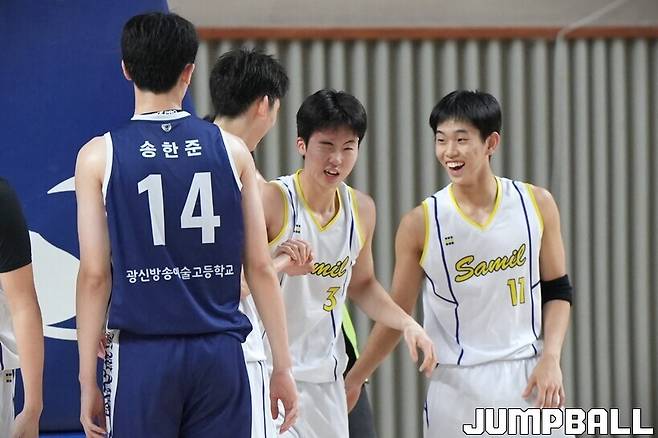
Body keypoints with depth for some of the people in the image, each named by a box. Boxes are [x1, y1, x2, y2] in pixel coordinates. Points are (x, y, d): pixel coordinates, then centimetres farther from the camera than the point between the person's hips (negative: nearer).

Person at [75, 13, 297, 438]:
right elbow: (260, 267, 3)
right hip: (220, 354, 2)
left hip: (142, 355, -2)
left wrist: (88, 380, 1)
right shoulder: (232, 151, 4)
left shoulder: (99, 156, -1)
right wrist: (283, 366, 9)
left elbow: (95, 275, -3)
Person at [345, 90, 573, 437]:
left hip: (527, 379, 1)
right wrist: (352, 381, 6)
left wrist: (551, 359, -5)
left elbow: (557, 292, 9)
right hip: (457, 386, -1)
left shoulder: (536, 205, 1)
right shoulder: (420, 224, -3)